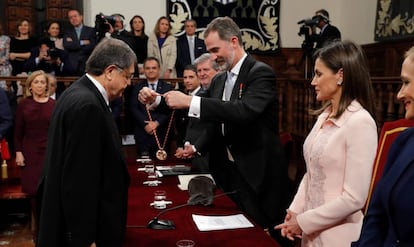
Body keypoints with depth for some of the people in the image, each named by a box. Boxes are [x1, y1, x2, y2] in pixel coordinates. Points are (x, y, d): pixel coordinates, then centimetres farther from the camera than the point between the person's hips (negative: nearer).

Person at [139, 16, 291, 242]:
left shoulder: (261, 73, -13)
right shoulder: (218, 80, 10)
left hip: (257, 172, -6)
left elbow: (245, 111, -30)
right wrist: (156, 100, -1)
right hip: (226, 170, 7)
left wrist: (190, 101, -32)